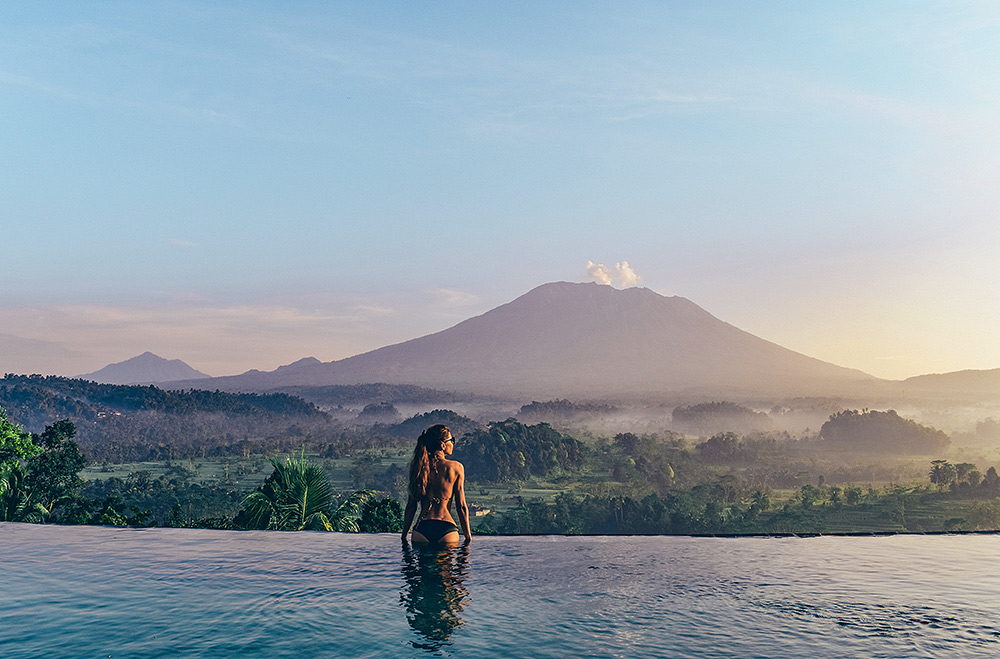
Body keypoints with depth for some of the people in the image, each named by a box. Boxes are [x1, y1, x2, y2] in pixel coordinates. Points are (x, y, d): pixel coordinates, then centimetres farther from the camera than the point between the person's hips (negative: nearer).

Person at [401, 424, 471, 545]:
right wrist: (468, 536, 5)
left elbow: (411, 506, 6)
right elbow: (462, 506, -2)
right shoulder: (456, 467, -2)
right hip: (447, 530, -2)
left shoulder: (417, 467, 4)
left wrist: (404, 535, 15)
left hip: (421, 530, 2)